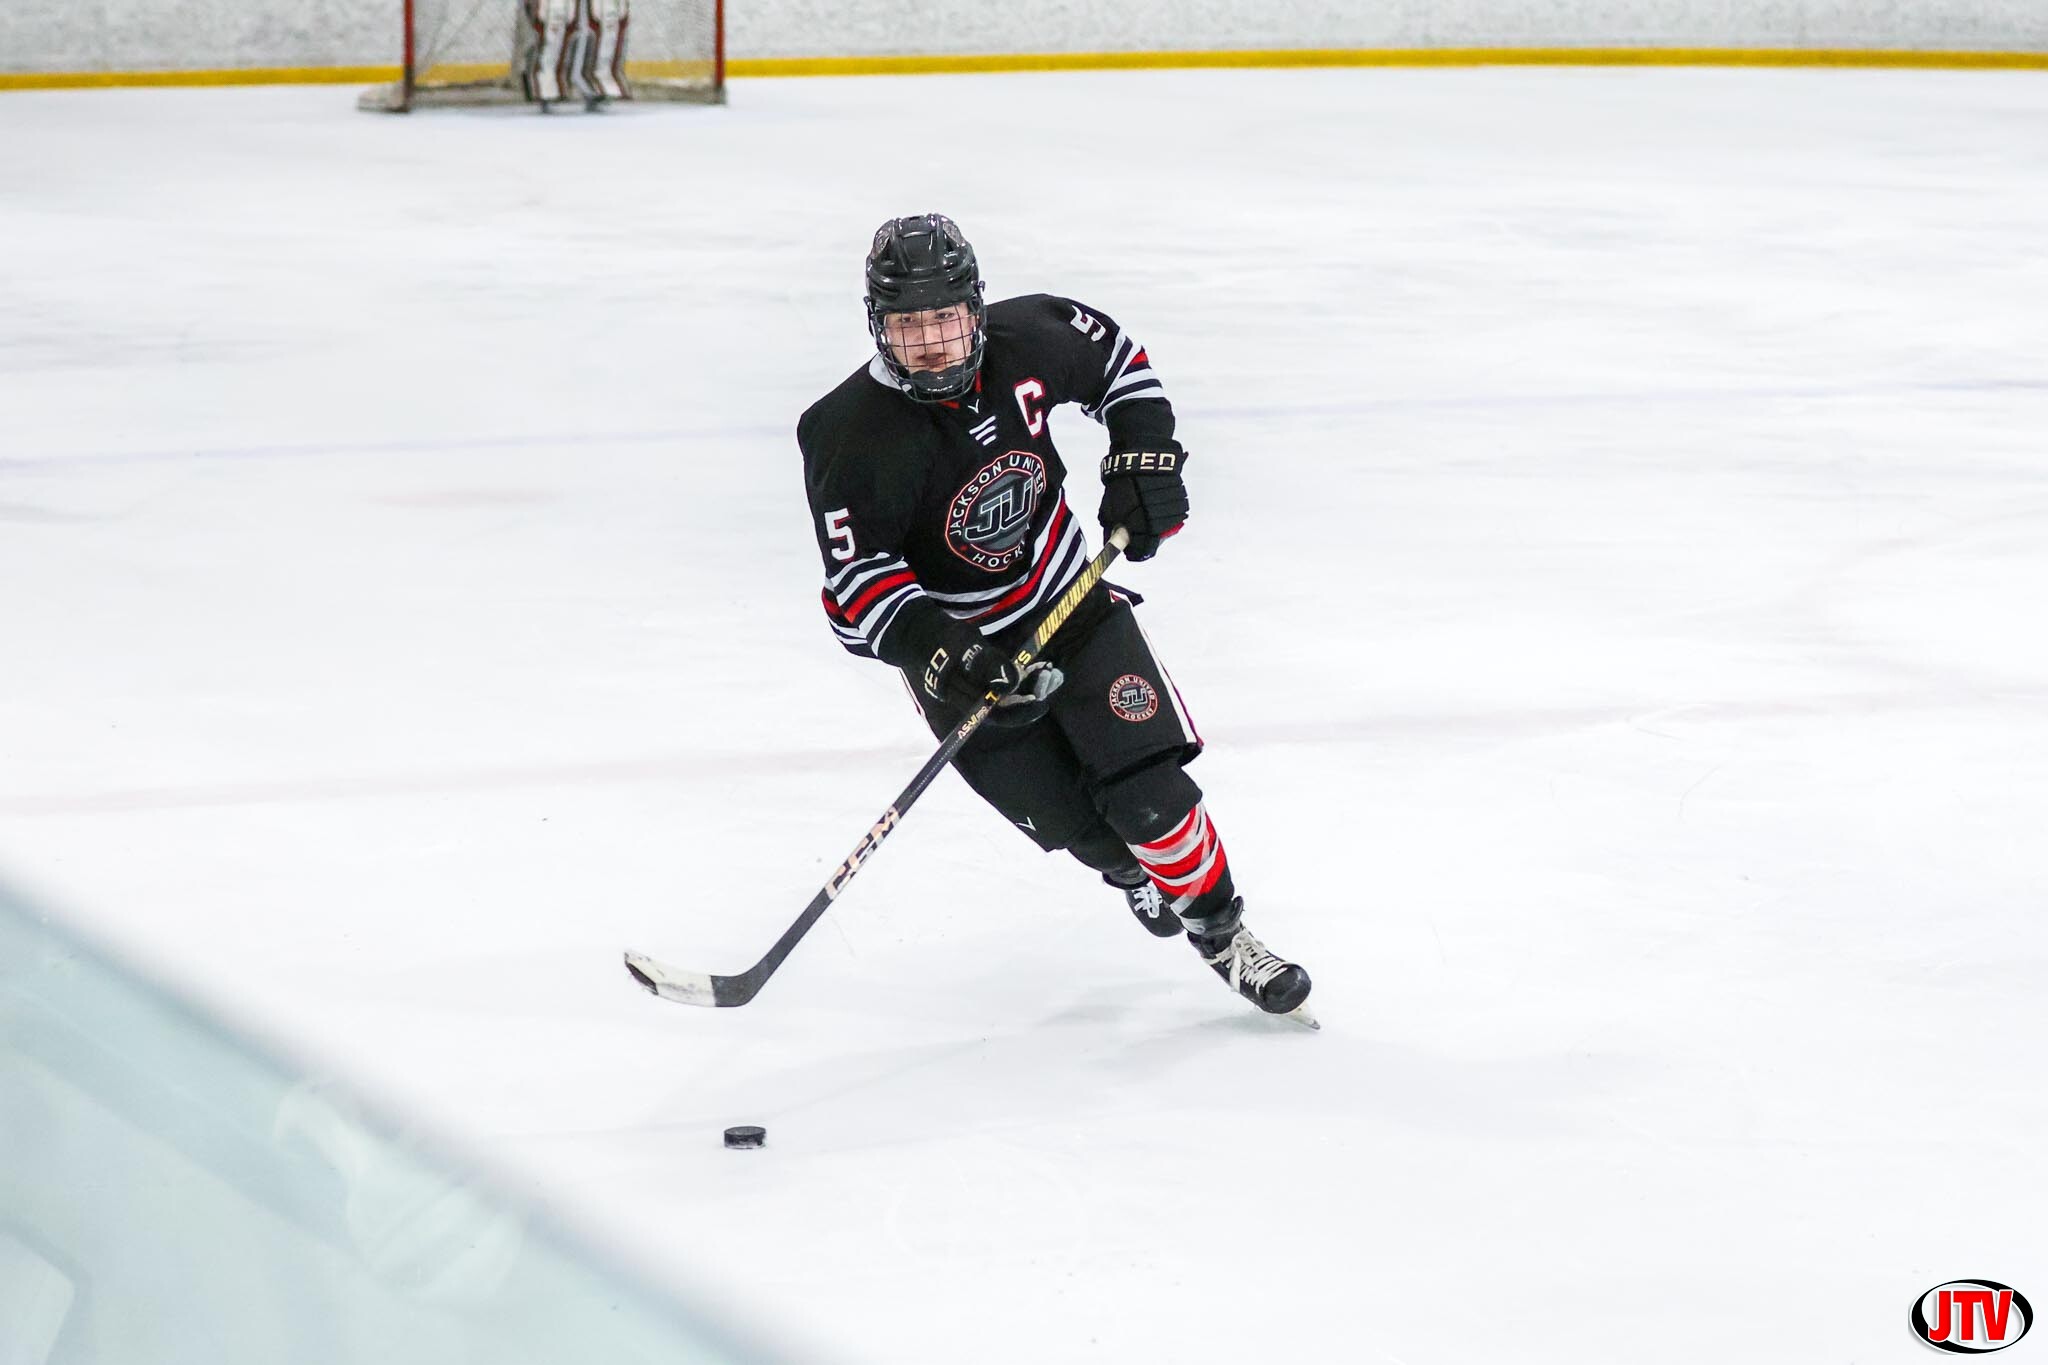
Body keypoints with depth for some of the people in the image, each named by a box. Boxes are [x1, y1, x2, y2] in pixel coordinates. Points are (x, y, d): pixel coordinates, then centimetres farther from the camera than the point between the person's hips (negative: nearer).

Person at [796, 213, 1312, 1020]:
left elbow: (1113, 355, 7)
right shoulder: (854, 437, -26)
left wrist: (1144, 457, -4)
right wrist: (940, 652, -40)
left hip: (1071, 598, 2)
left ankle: (1218, 930, 13)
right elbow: (857, 585, -27)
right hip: (962, 647, -2)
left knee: (1147, 786, -9)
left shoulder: (1026, 342, -16)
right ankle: (1130, 869, 35)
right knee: (1075, 823, -1)